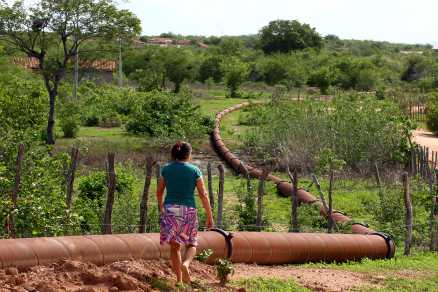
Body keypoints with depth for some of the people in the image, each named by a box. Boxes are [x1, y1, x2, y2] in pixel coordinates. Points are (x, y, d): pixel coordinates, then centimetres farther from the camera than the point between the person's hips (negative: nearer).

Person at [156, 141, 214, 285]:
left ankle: (179, 279, 5)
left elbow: (159, 192, 14)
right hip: (188, 210, -1)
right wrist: (210, 216, 1)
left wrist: (161, 208, 31)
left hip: (170, 210, 1)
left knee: (174, 245, 9)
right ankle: (185, 264, -16)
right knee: (191, 245, 15)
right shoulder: (195, 171, -2)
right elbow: (203, 195, -4)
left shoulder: (166, 169, 5)